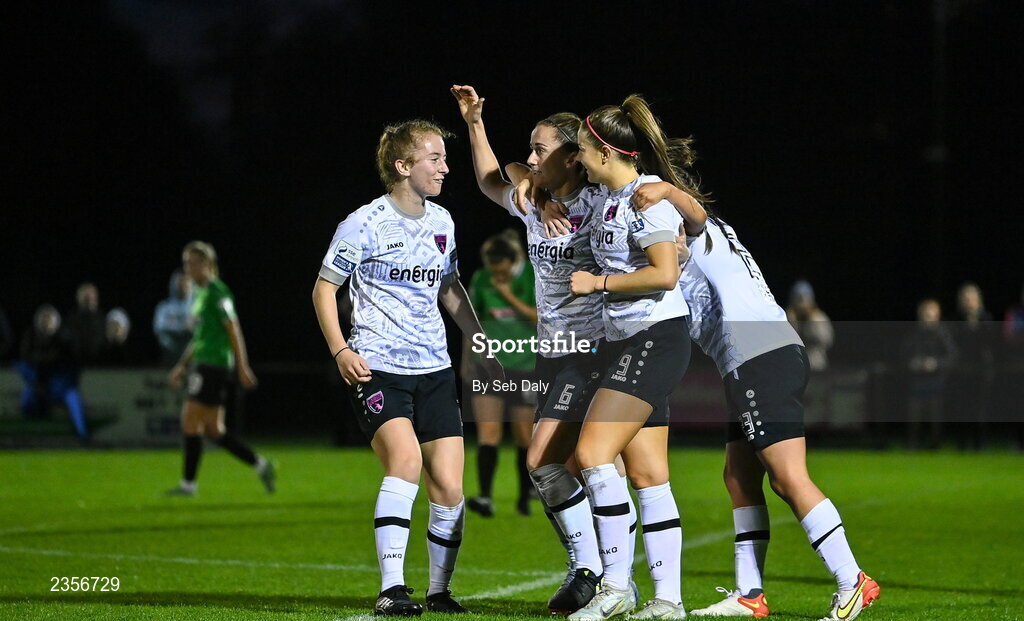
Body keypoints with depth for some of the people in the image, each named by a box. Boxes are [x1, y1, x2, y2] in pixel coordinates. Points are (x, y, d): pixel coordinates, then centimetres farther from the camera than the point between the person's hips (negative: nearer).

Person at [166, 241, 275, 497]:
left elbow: (233, 330, -14)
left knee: (190, 422, -8)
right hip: (202, 364, 9)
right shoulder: (199, 293, 18)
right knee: (213, 430, 8)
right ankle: (260, 465, 12)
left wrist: (242, 367, -17)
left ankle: (189, 483, -2)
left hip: (213, 365, -9)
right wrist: (182, 366, 24)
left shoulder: (217, 292, -10)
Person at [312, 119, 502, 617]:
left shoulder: (441, 221, 11)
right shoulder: (364, 224, -7)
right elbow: (324, 288, 0)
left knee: (448, 487, -2)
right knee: (406, 458, -27)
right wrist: (340, 351, -11)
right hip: (376, 369, -6)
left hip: (434, 370, 6)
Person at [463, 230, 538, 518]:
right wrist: (465, 359, 16)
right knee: (488, 432, -12)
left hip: (524, 366, -1)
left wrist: (510, 297, -18)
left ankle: (525, 497, 23)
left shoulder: (533, 278, -7)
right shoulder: (480, 280, -1)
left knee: (524, 437, 6)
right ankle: (485, 498, -18)